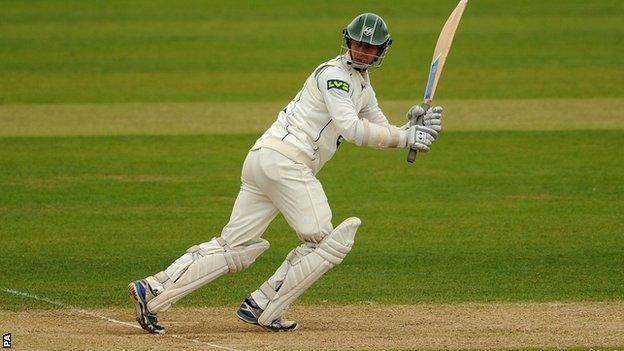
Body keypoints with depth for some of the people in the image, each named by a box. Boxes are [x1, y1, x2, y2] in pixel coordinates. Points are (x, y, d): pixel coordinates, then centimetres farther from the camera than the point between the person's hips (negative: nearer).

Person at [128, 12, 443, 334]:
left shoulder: (362, 86, 24)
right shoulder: (334, 74, -7)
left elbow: (380, 132, 21)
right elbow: (351, 129, -17)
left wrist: (414, 128, 2)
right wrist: (405, 137, -13)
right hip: (284, 160, -9)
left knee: (234, 247, 5)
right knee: (326, 241, -4)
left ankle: (153, 290, -3)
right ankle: (263, 310, -3)